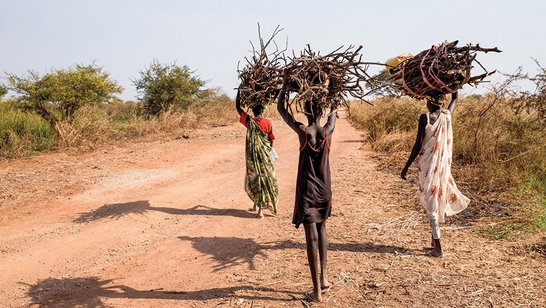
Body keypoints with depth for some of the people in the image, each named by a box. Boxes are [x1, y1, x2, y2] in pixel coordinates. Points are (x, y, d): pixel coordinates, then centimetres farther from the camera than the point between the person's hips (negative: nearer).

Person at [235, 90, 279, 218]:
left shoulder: (249, 121, -7)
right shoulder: (267, 123, -6)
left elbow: (238, 107, 3)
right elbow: (271, 140, 2)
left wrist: (239, 91, 10)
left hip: (252, 155, 0)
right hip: (265, 155, 0)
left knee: (254, 178, 10)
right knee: (266, 177, 10)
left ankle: (257, 205, 14)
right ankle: (268, 203, 13)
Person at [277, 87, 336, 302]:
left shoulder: (303, 131, -13)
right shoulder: (328, 130, -5)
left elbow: (281, 109, 0)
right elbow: (333, 112, 19)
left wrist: (285, 89, 11)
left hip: (307, 188, -4)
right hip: (324, 188, 4)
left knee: (312, 235, -2)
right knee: (321, 229, 21)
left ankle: (317, 290, 3)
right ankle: (324, 278, 22)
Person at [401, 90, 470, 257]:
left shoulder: (425, 118, -13)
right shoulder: (447, 114, 1)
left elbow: (418, 145, -13)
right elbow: (455, 98, 25)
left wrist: (406, 167, -6)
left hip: (428, 165, -5)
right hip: (444, 164, 5)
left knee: (431, 201, 0)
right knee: (439, 196, 19)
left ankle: (438, 247, 0)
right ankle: (435, 240, 30)